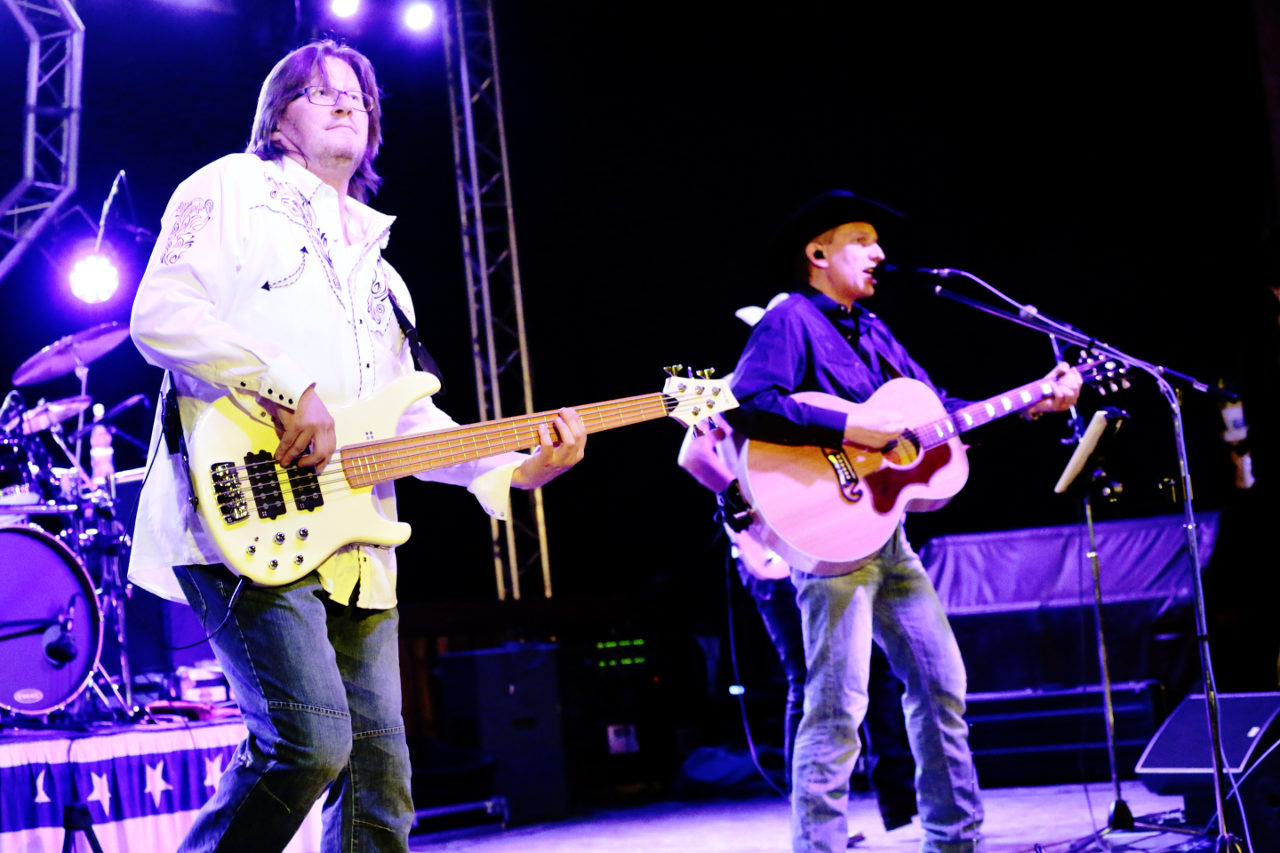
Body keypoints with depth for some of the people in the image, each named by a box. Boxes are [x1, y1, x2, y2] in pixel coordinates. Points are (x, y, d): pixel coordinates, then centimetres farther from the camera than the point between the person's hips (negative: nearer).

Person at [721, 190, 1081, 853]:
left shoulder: (871, 330, 19)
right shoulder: (790, 320, -8)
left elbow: (939, 408, 22)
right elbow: (747, 406, -24)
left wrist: (1032, 403, 14)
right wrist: (851, 429, -25)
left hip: (885, 529, 9)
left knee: (941, 681, 13)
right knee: (838, 704, -11)